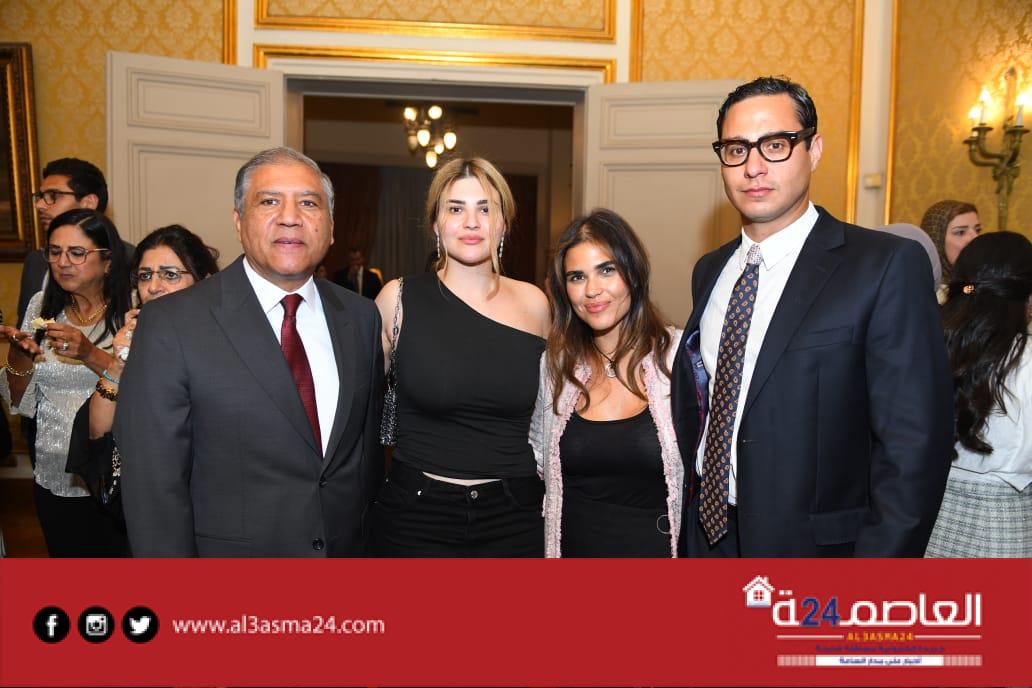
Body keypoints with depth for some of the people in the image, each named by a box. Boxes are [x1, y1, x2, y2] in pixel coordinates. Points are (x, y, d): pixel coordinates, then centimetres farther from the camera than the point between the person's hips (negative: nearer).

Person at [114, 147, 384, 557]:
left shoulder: (362, 318, -2)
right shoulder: (171, 324, -15)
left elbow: (367, 443, 5)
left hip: (348, 548, 4)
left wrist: (373, 539, 6)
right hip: (229, 549, -3)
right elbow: (154, 486, -14)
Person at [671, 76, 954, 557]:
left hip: (814, 550, -5)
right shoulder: (709, 272, 5)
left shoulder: (888, 266, -14)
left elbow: (914, 445, -17)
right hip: (706, 539, 5)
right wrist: (682, 528, 5)